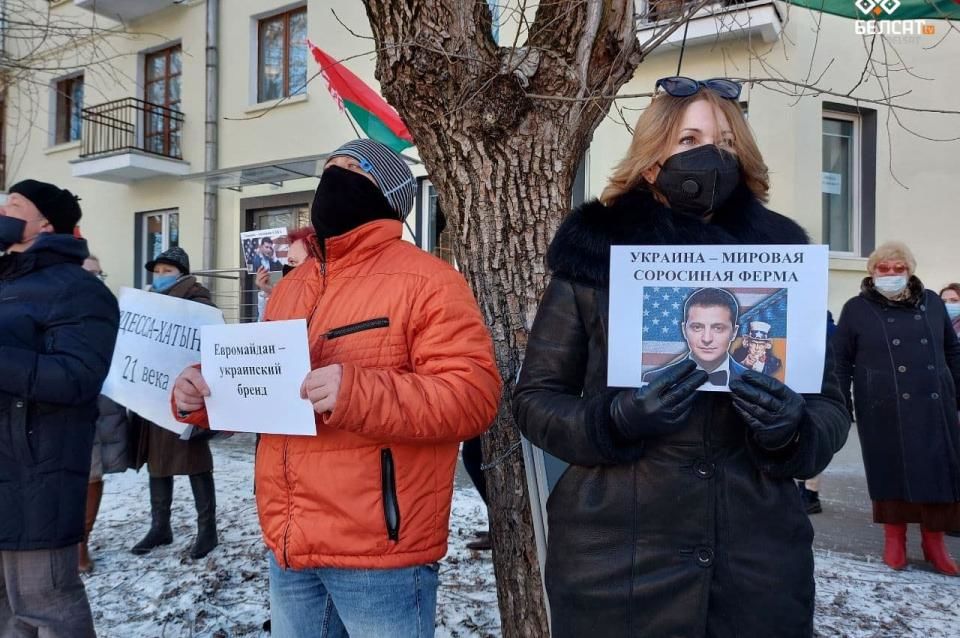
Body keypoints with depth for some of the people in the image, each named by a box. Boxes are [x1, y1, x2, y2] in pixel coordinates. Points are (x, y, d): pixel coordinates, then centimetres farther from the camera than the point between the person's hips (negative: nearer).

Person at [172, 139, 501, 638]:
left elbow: (472, 395, -19)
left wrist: (357, 392, -30)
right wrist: (202, 396, 1)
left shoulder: (425, 281, -9)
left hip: (378, 553, -6)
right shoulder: (290, 287, 14)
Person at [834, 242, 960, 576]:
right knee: (891, 472, 6)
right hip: (885, 412, -3)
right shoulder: (857, 309, 1)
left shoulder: (931, 302, 10)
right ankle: (894, 538, 21)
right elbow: (841, 361, 2)